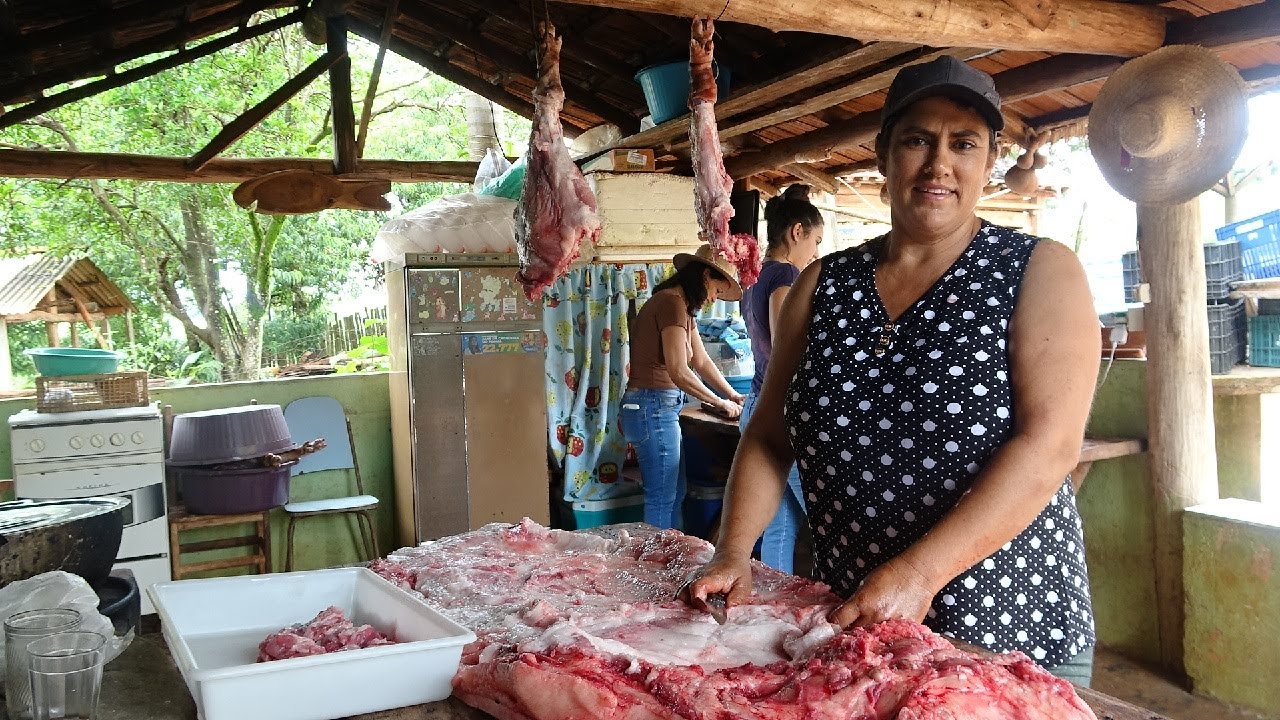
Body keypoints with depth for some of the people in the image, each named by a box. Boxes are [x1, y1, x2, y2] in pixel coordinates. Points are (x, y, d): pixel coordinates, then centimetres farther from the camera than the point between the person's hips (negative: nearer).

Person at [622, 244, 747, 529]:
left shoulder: (681, 307, 17)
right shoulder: (672, 302, -16)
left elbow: (701, 361, 22)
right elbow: (679, 373, -21)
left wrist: (732, 395, 15)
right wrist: (720, 403, -9)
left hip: (661, 407, 11)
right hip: (654, 406, -11)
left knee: (674, 493, 15)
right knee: (662, 500, -3)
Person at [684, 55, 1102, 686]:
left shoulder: (1040, 272, -6)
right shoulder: (823, 286, 5)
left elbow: (1050, 444, -18)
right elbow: (769, 437, 7)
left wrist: (918, 574, -27)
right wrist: (732, 555, -9)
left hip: (1011, 637, -3)